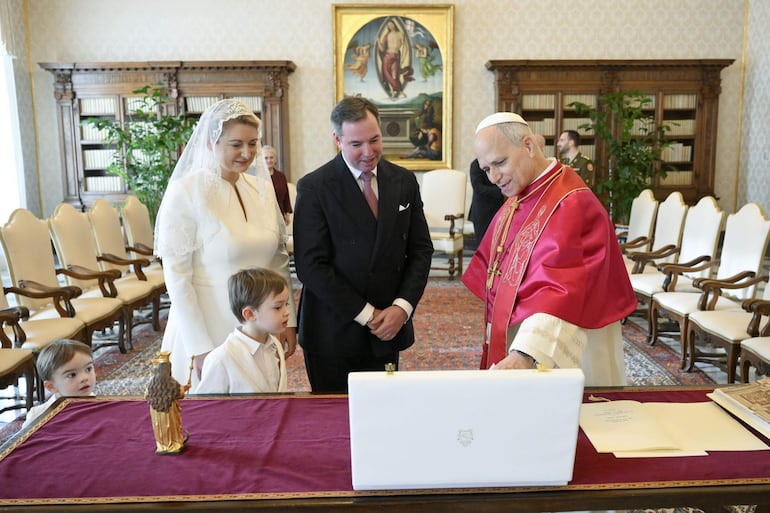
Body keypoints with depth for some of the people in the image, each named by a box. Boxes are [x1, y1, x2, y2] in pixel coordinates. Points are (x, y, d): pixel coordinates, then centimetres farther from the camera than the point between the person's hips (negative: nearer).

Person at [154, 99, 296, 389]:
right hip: (209, 328, -5)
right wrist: (200, 348, -14)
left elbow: (279, 259, 9)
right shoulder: (184, 193, -12)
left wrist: (289, 320, 5)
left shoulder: (262, 187, 4)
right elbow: (177, 277, -13)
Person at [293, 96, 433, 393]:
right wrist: (366, 315, -13)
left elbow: (421, 250, 6)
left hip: (389, 329, 4)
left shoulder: (404, 181, 4)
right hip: (333, 334, -3)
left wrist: (403, 307, -8)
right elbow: (311, 266, -14)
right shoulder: (314, 188, -9)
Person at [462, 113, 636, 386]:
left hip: (559, 358, -8)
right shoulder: (516, 200, 6)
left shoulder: (570, 205, -21)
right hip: (513, 346, 8)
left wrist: (524, 354, -43)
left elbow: (559, 290, -33)